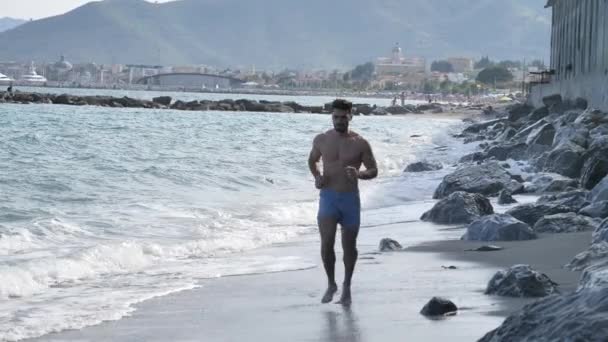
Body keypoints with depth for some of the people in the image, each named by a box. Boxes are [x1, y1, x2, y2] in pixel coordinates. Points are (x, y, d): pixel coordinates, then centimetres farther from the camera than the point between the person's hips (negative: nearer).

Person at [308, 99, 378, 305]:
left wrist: (358, 174, -20)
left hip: (350, 198, 0)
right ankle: (331, 284, 8)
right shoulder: (321, 140, 3)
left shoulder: (360, 143, -2)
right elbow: (312, 160, 21)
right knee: (326, 243, -14)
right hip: (328, 197, 0)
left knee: (349, 245, 8)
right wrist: (316, 176, 0)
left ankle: (346, 287, 27)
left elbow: (373, 171, 2)